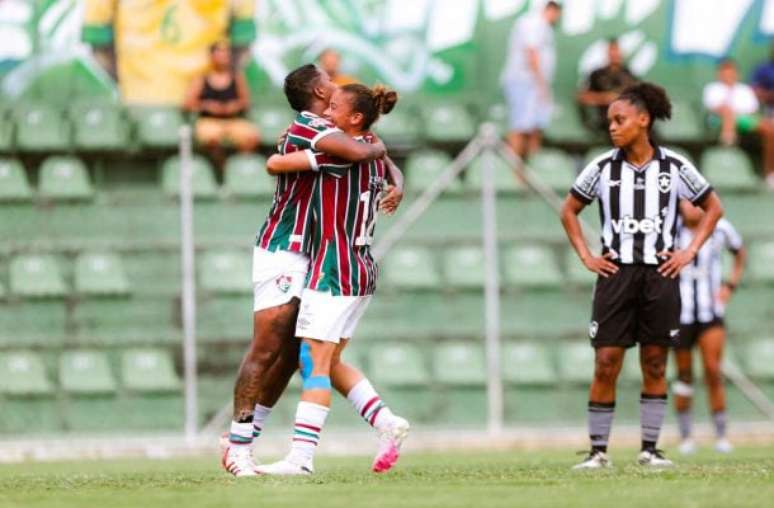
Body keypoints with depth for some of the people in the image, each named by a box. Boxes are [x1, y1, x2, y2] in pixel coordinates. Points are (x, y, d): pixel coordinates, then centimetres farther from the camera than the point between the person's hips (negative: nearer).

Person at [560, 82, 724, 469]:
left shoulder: (674, 167, 0)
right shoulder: (603, 167, 2)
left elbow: (713, 208, 11)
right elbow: (569, 210, 13)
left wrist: (690, 251, 1)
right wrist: (586, 256, 4)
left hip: (660, 274, 0)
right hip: (616, 274, 0)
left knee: (655, 364, 4)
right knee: (606, 364, -5)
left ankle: (649, 448, 10)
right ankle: (598, 450, -1)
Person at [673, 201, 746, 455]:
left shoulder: (720, 229, -3)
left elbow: (740, 252, 18)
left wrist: (731, 285, 7)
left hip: (711, 311, 1)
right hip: (680, 313, -1)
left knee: (713, 372, -10)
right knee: (684, 375, 6)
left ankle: (721, 435, -3)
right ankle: (685, 436, 19)